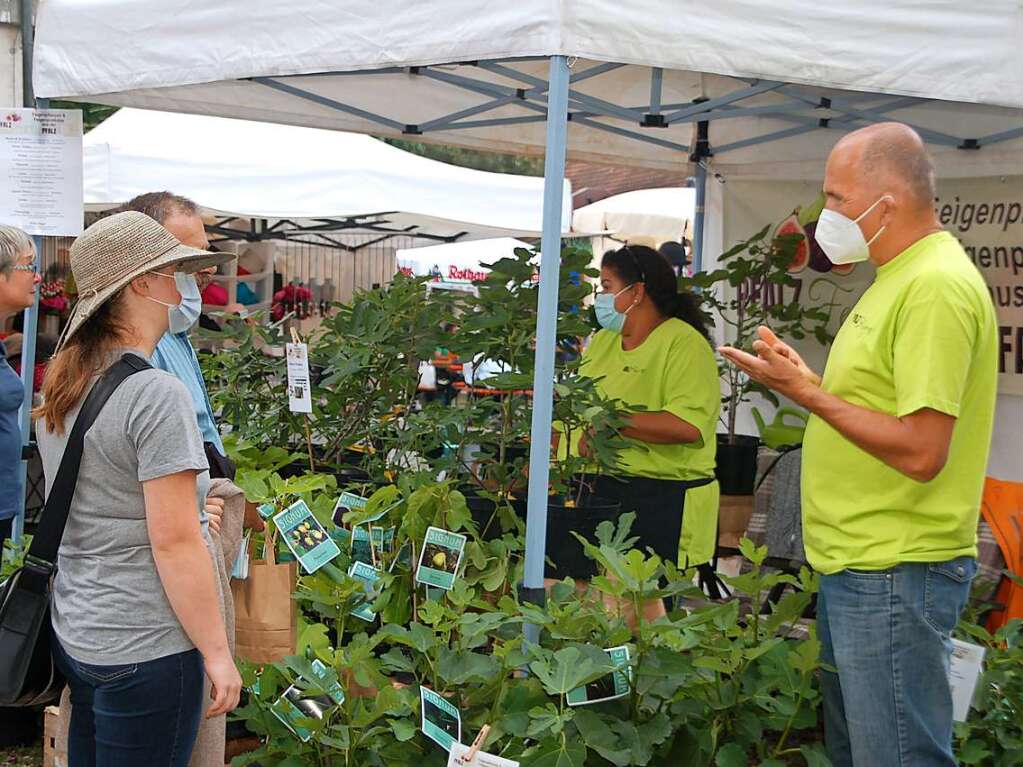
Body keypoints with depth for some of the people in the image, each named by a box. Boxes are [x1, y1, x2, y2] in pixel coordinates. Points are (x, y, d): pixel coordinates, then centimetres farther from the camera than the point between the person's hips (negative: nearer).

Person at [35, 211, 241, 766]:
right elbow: (175, 543, -21)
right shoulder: (156, 393, -19)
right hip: (144, 650, -8)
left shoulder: (63, 388, 7)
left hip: (74, 635, 8)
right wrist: (217, 652, -14)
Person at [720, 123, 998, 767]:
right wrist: (806, 380, 9)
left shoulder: (937, 286, -19)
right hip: (858, 566, 11)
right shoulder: (903, 276, 14)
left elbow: (920, 451, -25)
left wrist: (809, 394, -18)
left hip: (895, 574, -11)